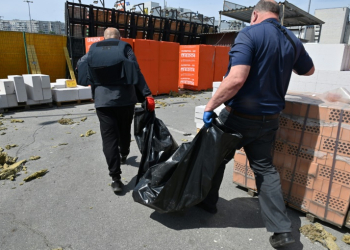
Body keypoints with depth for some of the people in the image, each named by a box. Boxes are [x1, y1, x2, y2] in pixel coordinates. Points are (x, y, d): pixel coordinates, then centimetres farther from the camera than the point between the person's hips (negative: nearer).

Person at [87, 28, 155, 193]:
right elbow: (136, 73, -11)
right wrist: (147, 95, -14)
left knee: (109, 137, -1)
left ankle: (115, 178, -4)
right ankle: (123, 155, 45)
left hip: (103, 100, 1)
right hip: (125, 98, 0)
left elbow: (90, 78, 13)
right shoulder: (124, 48, 1)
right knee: (124, 131, 21)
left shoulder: (93, 50, 10)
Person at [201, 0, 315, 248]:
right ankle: (282, 229, 18)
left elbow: (236, 79, -28)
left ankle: (208, 202, 36)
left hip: (239, 116, -6)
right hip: (269, 119, 6)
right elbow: (309, 70, 26)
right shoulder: (292, 41, 7)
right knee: (265, 168, 17)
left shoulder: (249, 34, -14)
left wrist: (210, 106, -19)